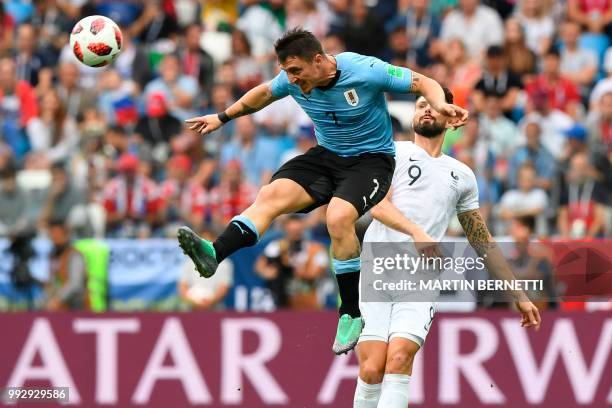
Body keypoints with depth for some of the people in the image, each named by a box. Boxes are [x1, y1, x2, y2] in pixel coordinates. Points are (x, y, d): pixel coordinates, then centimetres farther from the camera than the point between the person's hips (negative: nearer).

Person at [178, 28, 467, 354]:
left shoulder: (366, 71, -22)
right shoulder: (292, 81, -7)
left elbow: (422, 82, -13)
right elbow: (264, 93, 17)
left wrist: (441, 105, -32)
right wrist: (223, 117, 22)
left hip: (371, 159, -5)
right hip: (326, 156, 5)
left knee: (338, 218, -32)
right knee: (271, 195, -20)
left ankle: (351, 313, -18)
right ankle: (213, 255, -38)